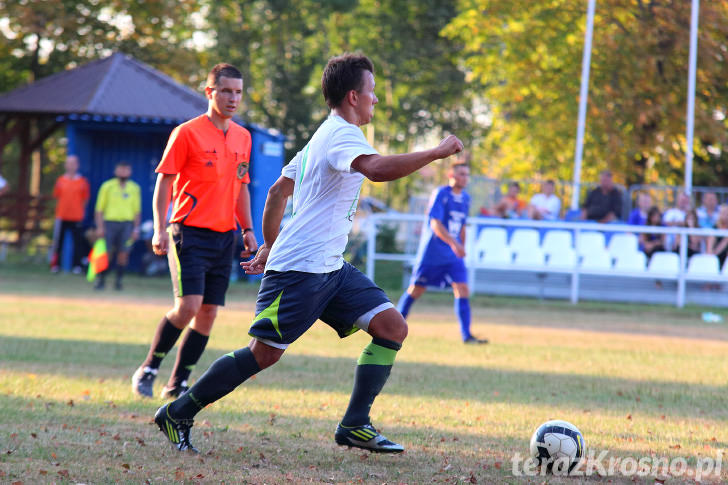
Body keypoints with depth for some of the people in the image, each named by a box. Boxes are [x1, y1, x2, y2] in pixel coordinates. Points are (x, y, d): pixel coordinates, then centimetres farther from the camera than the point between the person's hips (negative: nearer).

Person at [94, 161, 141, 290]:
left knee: (123, 254, -5)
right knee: (107, 253, -6)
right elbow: (99, 208, 3)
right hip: (110, 222, -2)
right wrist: (100, 227, -5)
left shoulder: (134, 188, 10)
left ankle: (118, 281, 5)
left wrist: (136, 228, 6)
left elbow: (137, 210, 12)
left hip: (127, 223, 2)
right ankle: (101, 279, 5)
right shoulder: (107, 186, 3)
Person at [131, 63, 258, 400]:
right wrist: (160, 229, -13)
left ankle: (178, 384, 11)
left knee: (208, 312, 2)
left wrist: (247, 229, 14)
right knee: (188, 306, -17)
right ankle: (148, 370, 1)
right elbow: (164, 181, -5)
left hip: (224, 236, 6)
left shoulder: (243, 137, 13)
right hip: (190, 232, -6)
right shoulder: (187, 133, -6)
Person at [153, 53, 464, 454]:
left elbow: (277, 191, 26)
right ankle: (177, 414, 4)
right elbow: (378, 169, -34)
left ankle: (354, 426, -1)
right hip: (299, 269, -10)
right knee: (265, 352, -9)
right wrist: (436, 153, -26)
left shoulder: (324, 136, 20)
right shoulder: (341, 135, -12)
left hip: (330, 269, 10)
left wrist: (269, 247, 32)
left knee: (392, 327, -1)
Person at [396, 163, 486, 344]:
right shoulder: (440, 194, -12)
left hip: (454, 254, 5)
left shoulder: (465, 198, 9)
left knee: (462, 290, -9)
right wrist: (453, 243, -32)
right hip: (433, 252, -5)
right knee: (416, 290, 5)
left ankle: (466, 335, -11)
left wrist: (462, 247, 22)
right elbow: (436, 224, -22)